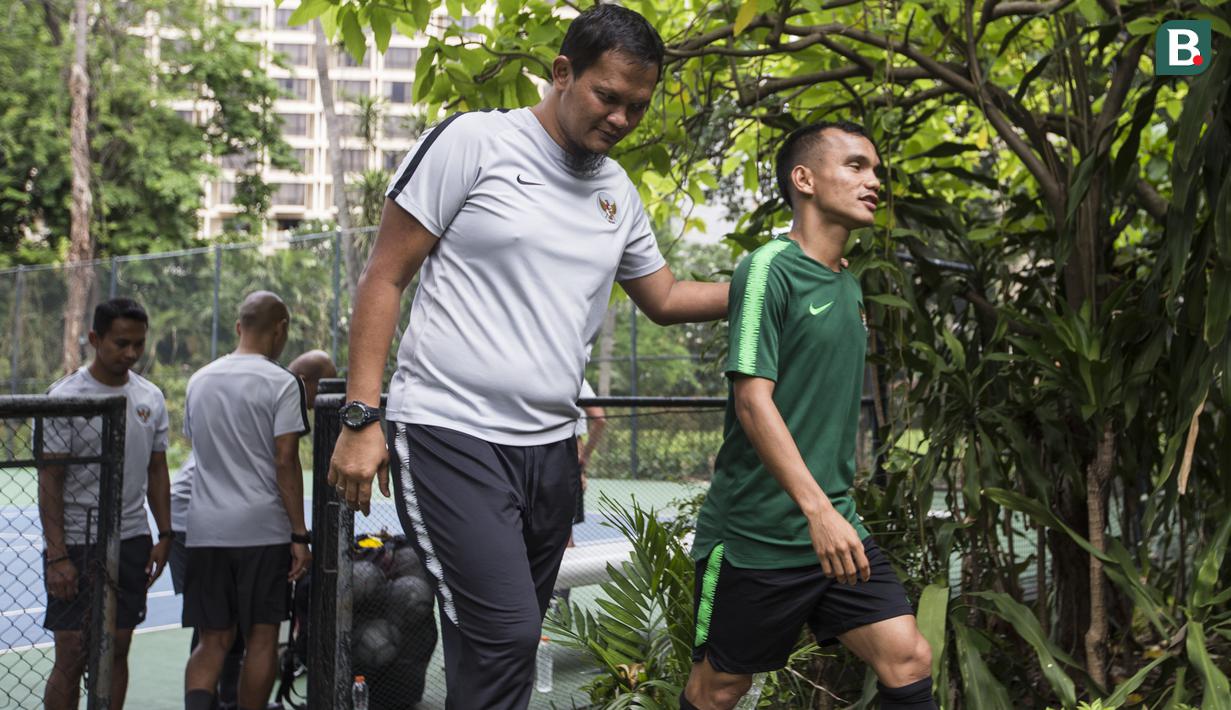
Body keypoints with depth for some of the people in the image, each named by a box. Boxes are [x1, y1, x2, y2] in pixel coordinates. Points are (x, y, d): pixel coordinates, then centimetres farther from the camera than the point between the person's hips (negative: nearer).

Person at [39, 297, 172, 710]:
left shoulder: (151, 398, 7)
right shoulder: (65, 397, -9)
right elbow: (49, 481, -10)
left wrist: (165, 537, 7)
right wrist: (57, 555, -15)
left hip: (132, 541, 5)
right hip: (76, 547, -5)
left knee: (116, 651, 7)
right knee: (71, 658, -2)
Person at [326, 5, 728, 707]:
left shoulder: (618, 193, 13)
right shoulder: (473, 142, -5)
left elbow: (666, 298, 26)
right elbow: (385, 277, -4)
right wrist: (361, 418, -10)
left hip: (550, 447, 6)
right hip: (451, 433, -6)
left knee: (507, 644, 10)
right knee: (505, 634, -18)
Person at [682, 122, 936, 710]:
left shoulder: (849, 285, 13)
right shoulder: (770, 269, -12)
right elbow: (753, 400, -21)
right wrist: (817, 509, -28)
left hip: (836, 527, 7)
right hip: (756, 532, -7)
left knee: (909, 661, -2)